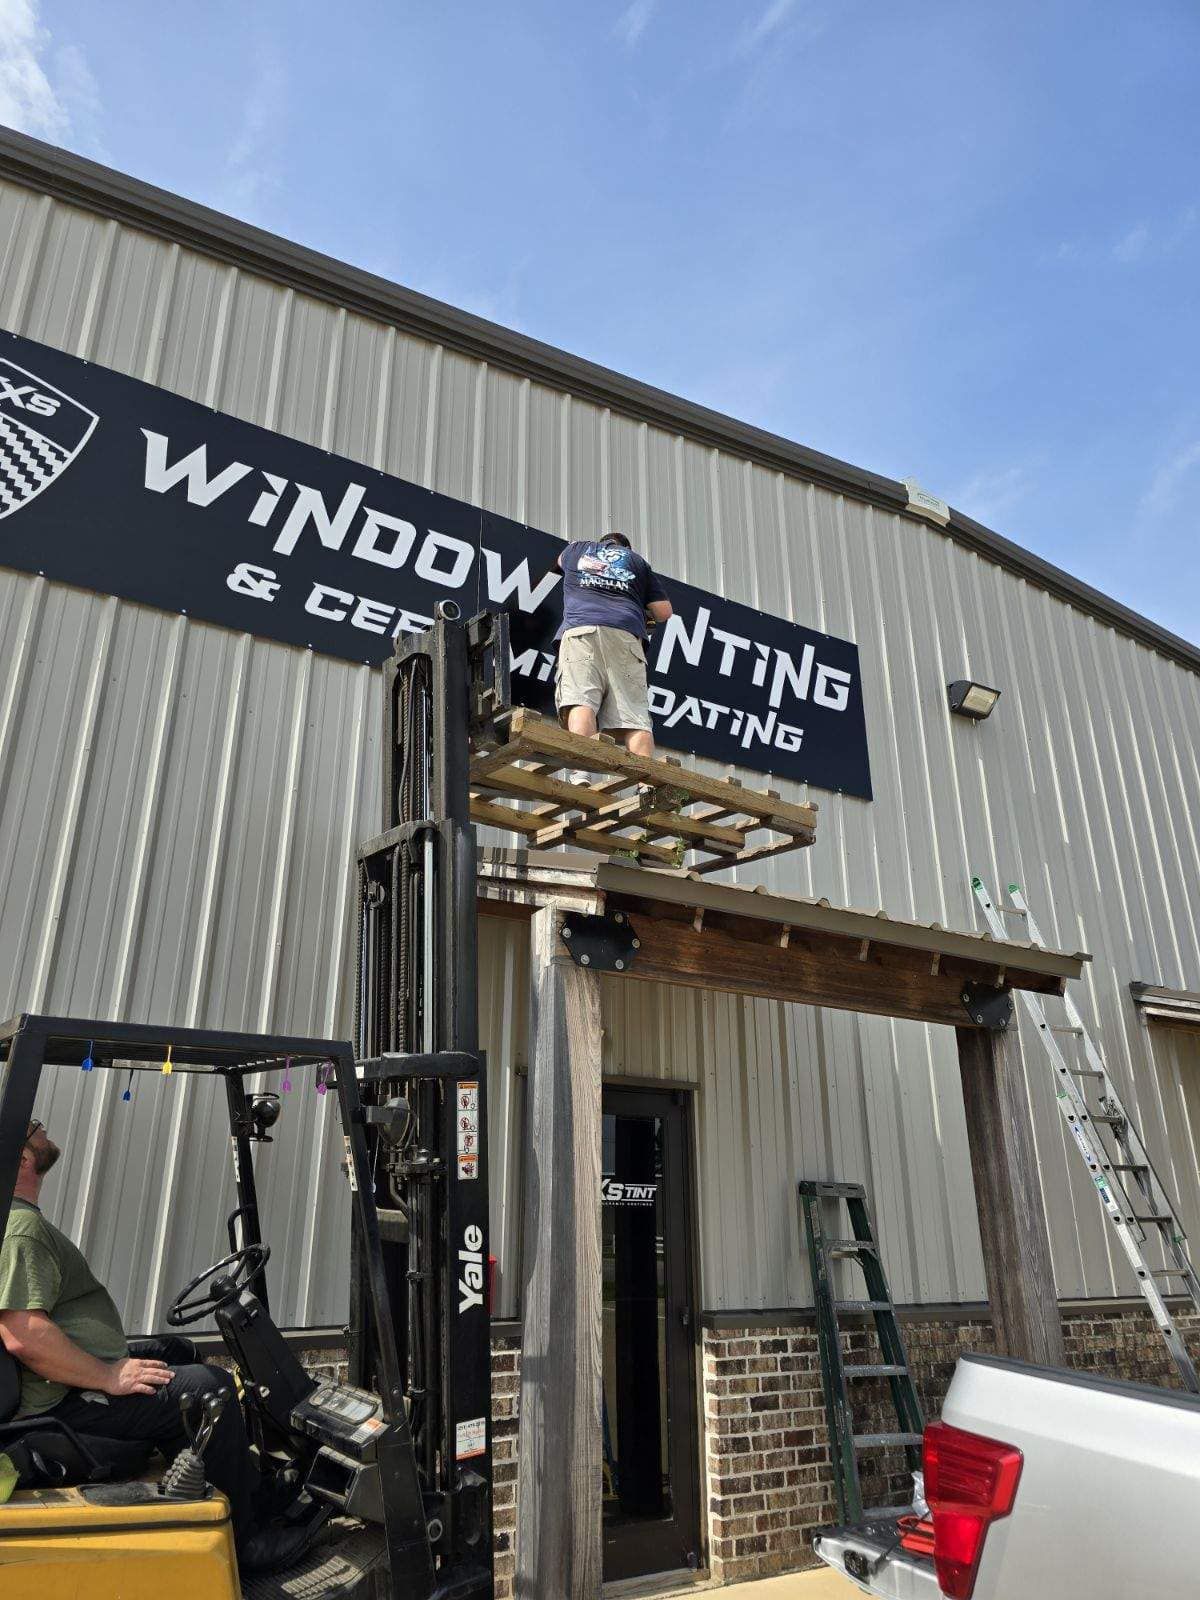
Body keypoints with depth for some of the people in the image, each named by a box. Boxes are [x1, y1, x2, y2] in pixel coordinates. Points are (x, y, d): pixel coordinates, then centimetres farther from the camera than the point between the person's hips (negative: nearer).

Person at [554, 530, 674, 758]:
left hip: (580, 629, -1)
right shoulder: (637, 559, 30)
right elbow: (663, 612, 23)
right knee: (634, 714, -10)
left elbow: (561, 562, 57)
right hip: (626, 634, 1)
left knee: (580, 700, -20)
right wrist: (643, 610, 44)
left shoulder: (577, 548, 32)